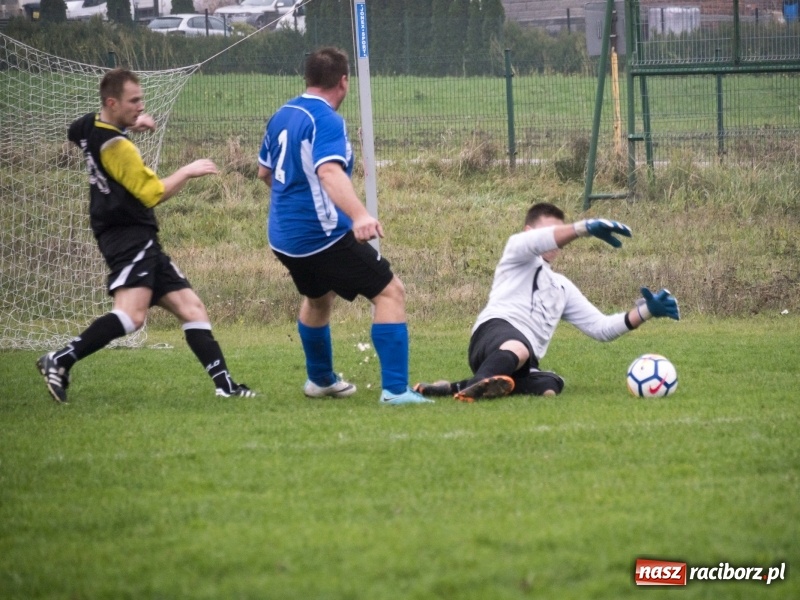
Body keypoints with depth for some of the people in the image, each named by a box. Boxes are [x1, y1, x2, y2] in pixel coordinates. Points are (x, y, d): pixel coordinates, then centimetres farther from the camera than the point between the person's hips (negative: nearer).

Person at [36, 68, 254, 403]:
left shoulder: (89, 125, 10)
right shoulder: (116, 146, -16)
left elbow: (75, 134, 38)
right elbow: (153, 194, -14)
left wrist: (129, 123, 30)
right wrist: (188, 172, -1)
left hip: (135, 240, 11)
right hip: (130, 237, -11)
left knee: (190, 306, 8)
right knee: (131, 315, -29)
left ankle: (224, 383, 4)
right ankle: (59, 362, -25)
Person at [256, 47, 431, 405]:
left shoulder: (281, 116, 9)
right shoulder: (326, 121, -17)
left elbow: (265, 171, 24)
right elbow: (329, 171, -34)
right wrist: (359, 216, -48)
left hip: (284, 237, 9)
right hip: (322, 235, -9)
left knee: (318, 296, 33)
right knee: (390, 293, -6)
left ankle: (320, 379, 48)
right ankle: (395, 389, -15)